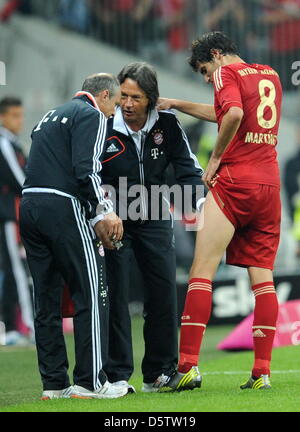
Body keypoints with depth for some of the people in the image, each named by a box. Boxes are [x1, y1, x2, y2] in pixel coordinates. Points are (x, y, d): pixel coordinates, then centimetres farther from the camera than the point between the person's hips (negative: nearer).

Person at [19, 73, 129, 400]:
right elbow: (85, 170, -14)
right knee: (91, 294, -3)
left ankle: (54, 383, 12)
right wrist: (102, 214, -2)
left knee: (46, 300, 10)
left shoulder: (52, 116, 27)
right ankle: (90, 382, -5)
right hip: (63, 209, -9)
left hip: (29, 205, 9)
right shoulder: (91, 115, 0)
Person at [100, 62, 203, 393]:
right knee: (114, 295, -6)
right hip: (114, 218, -3)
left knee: (164, 292, -1)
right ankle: (117, 375, -1)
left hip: (154, 219, 3)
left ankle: (159, 372, 10)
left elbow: (187, 167, -2)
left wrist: (197, 202, -18)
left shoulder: (167, 125, -8)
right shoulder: (104, 127, -16)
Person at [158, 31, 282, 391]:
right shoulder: (270, 76, 20)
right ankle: (262, 372, 0)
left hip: (234, 181, -7)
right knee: (262, 278, 5)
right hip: (269, 185, 7)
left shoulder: (227, 73, -2)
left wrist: (216, 157, -10)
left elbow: (234, 114, -22)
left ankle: (188, 365, -14)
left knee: (202, 270, -7)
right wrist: (175, 104, 32)